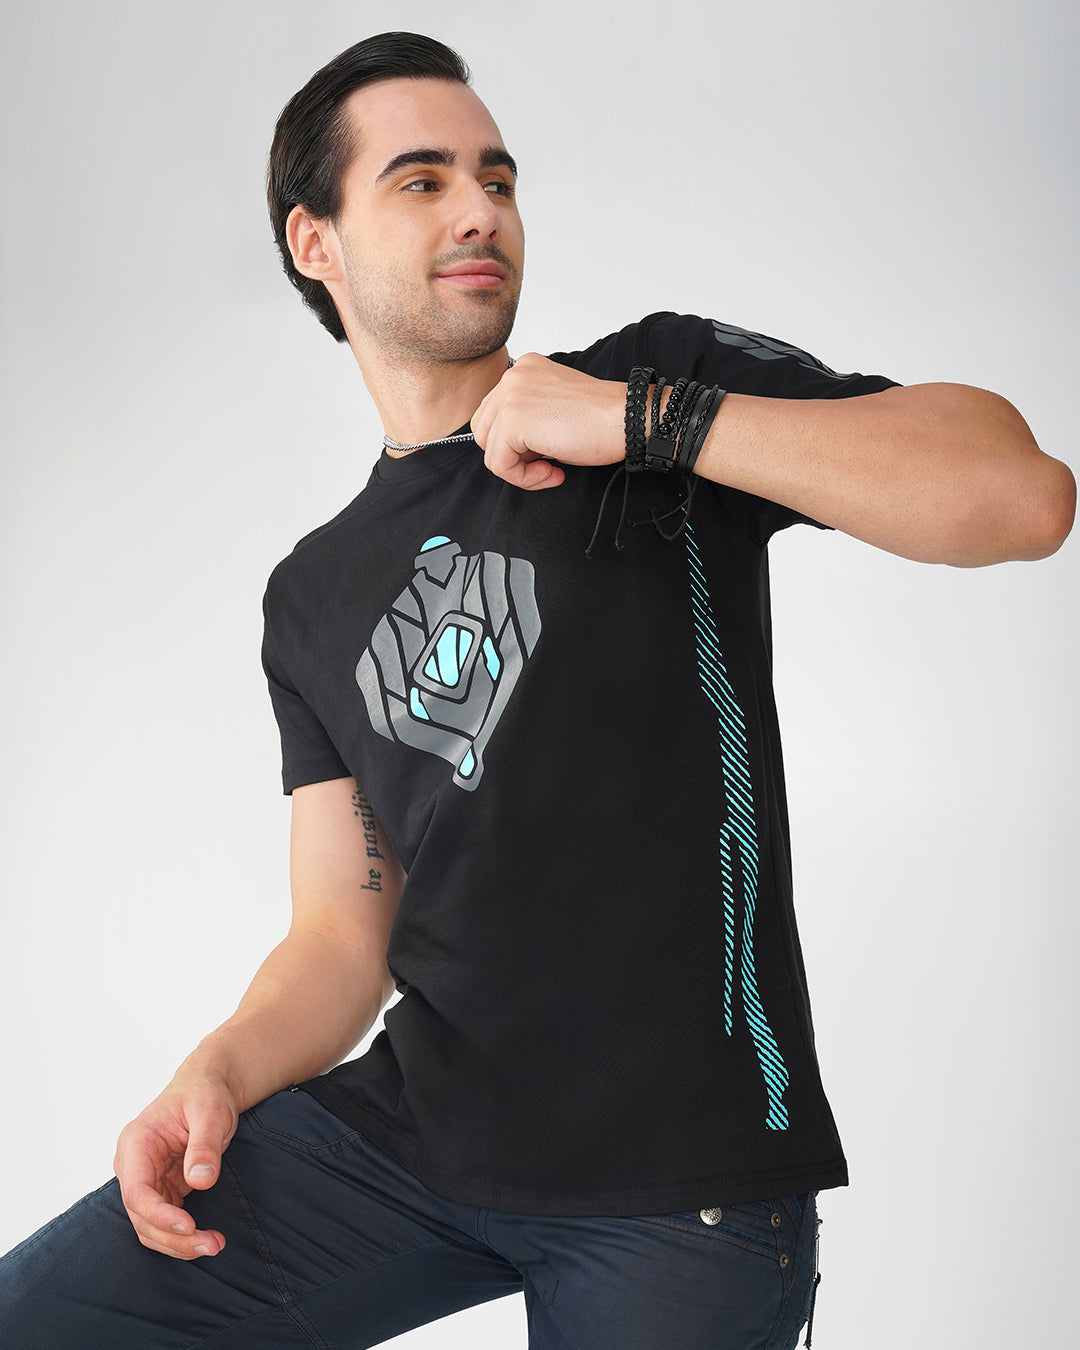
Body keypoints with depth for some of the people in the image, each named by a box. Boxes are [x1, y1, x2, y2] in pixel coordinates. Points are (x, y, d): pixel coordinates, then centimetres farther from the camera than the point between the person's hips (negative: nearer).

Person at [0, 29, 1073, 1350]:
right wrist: (219, 1071, -11)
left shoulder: (669, 381, 0)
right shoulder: (314, 598, 13)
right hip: (407, 1130, 4)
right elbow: (342, 937, 10)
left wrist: (642, 419, -19)